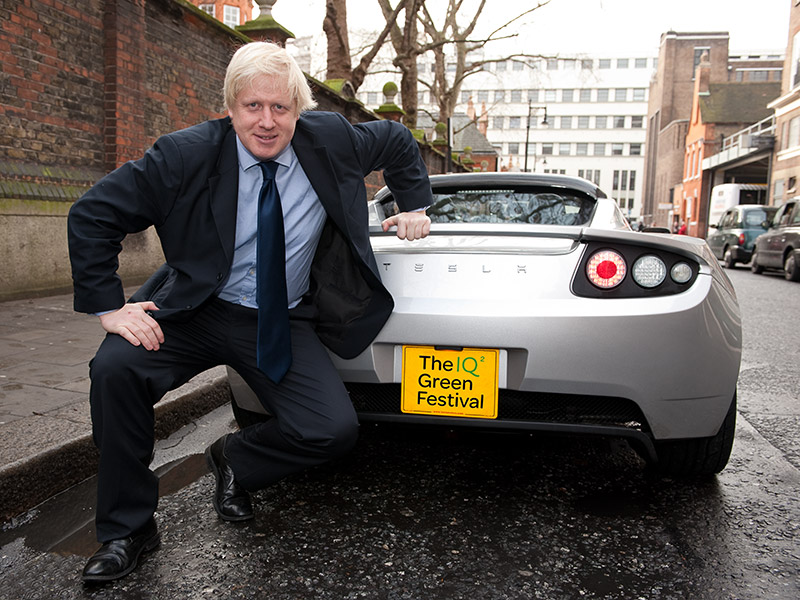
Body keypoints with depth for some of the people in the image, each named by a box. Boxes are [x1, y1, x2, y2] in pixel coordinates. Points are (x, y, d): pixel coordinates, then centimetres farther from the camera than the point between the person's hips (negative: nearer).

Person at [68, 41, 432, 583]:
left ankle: (236, 459, 15)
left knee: (335, 430, -19)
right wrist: (107, 306, -14)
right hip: (197, 311, 0)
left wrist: (416, 207, 13)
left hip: (285, 323, 1)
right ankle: (127, 529, -4)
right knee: (115, 368, -27)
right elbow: (93, 216, -7)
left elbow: (399, 142, 16)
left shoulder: (331, 140, -4)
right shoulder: (187, 153, -10)